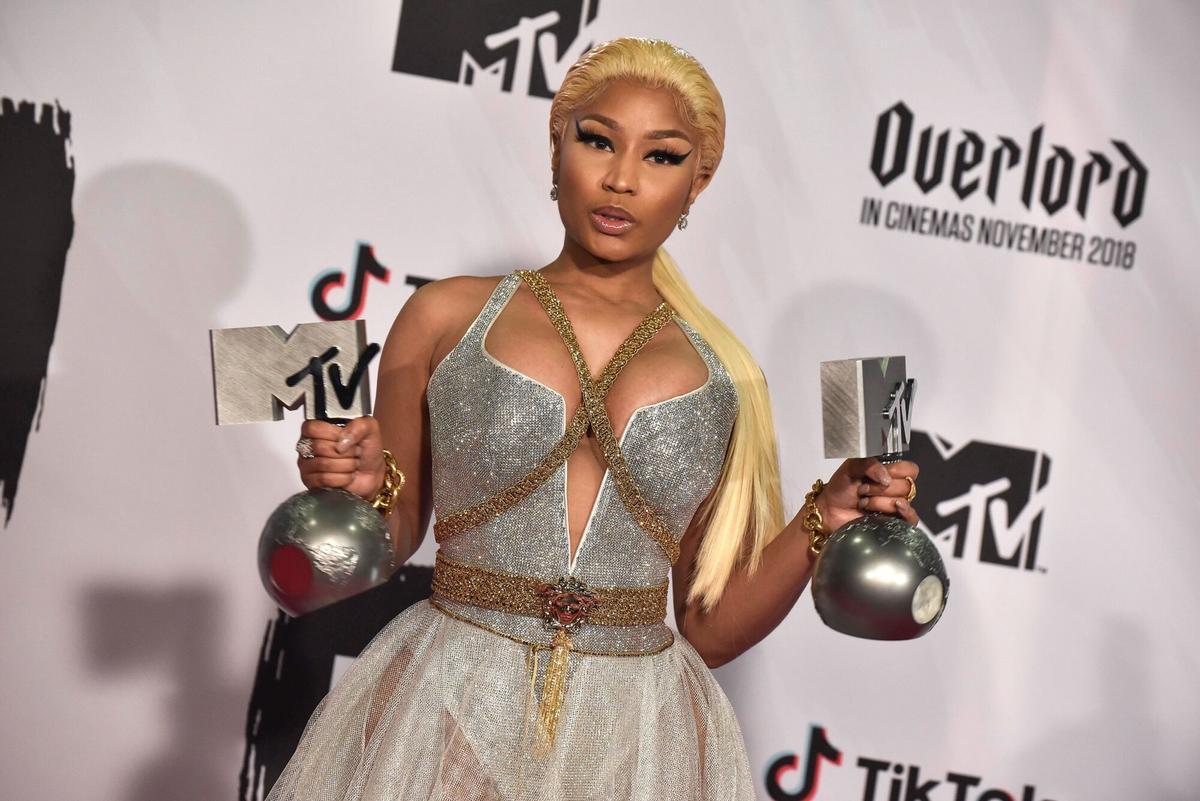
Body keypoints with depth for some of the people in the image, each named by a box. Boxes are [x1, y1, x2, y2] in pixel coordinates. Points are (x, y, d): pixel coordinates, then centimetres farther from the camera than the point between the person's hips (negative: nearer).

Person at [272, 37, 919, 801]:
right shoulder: (448, 316, 1)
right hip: (448, 713, -1)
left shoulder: (722, 375, 4)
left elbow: (711, 630, 7)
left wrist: (825, 523, -5)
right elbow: (390, 539, 10)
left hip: (636, 736, 1)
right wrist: (362, 486, -10)